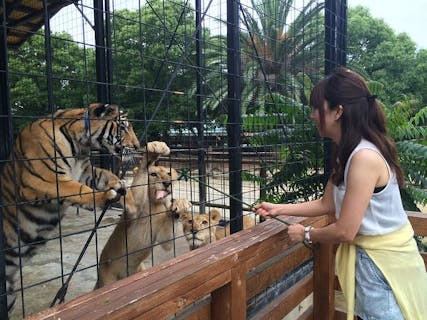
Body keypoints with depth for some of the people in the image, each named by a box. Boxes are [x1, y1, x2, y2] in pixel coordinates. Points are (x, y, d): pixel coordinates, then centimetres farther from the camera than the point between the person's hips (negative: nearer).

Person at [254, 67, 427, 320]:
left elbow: (345, 231, -25)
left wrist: (306, 234, -8)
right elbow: (326, 204, 9)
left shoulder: (365, 157, -28)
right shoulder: (346, 153, 2)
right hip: (368, 257, 8)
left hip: (384, 262, -8)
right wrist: (278, 209, 9)